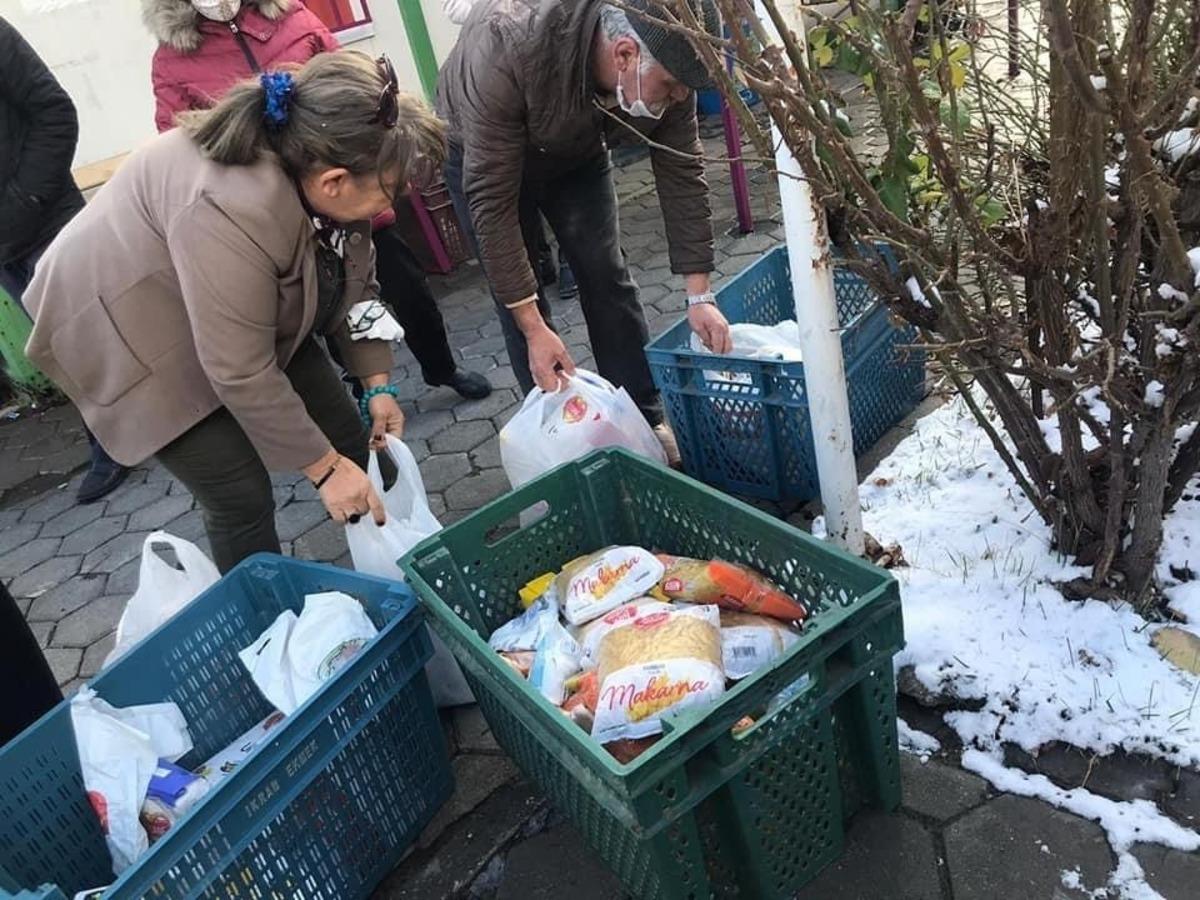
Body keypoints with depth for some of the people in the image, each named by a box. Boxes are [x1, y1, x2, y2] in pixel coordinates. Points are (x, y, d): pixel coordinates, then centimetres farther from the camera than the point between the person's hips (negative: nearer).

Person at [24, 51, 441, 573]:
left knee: (350, 442, 5)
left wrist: (377, 384, -6)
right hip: (135, 330, -7)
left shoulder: (322, 164, -15)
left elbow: (355, 280, -2)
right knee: (243, 500, -8)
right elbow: (240, 375, -33)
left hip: (253, 320, 7)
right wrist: (324, 468, -24)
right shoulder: (230, 208, -38)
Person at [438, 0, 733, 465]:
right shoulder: (506, 49, -43)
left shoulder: (663, 61, -30)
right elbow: (491, 201, -38)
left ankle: (646, 422, 8)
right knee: (521, 291, -6)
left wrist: (699, 294, -21)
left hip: (577, 149, 3)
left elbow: (681, 172, -18)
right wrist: (533, 327, -38)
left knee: (606, 275, -3)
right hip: (483, 155, -3)